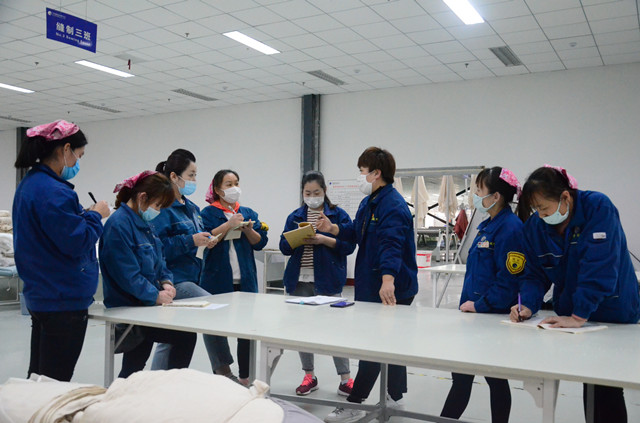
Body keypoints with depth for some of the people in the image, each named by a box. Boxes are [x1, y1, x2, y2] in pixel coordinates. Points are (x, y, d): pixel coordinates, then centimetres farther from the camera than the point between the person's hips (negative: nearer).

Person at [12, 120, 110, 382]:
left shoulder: (29, 185, 12)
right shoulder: (52, 191, -20)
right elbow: (76, 242, -22)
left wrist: (84, 216, 10)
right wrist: (95, 216, -7)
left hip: (40, 296, 10)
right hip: (64, 299, -10)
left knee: (38, 377, 18)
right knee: (56, 381, -1)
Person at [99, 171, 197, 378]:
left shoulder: (143, 223, 14)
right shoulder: (119, 225, -17)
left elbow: (158, 259, 20)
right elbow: (127, 275, -22)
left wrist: (166, 281, 2)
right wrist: (156, 295, -16)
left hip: (143, 304, 10)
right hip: (127, 309, -10)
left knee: (133, 369, 14)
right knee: (186, 336, -19)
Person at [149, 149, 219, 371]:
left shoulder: (191, 207, 17)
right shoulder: (162, 207, -12)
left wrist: (206, 242, 8)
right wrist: (191, 241, -23)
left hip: (189, 277, 9)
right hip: (173, 280, -9)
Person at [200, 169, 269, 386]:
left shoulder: (248, 213, 14)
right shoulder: (209, 213, 2)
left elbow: (260, 242, 6)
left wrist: (248, 229, -11)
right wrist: (228, 224, -17)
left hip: (245, 280, 4)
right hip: (218, 281, -3)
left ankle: (246, 377, 15)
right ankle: (222, 372, 15)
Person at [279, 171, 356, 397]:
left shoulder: (338, 214, 1)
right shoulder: (295, 216, 12)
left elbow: (349, 245, -8)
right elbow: (284, 246, 6)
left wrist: (323, 240, -19)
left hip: (327, 280, -4)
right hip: (300, 280, 4)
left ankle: (345, 379, 8)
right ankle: (309, 376, 23)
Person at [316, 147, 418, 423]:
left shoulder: (393, 205, -20)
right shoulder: (368, 202, 12)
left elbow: (391, 244, -35)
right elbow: (357, 232, 24)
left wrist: (388, 279, -47)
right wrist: (332, 229, 8)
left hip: (391, 288, -10)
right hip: (371, 285, 10)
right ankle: (395, 397, 33)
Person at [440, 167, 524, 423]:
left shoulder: (510, 228, -18)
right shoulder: (487, 226, 11)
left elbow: (509, 279, -23)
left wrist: (479, 305, -19)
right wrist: (467, 303, 14)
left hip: (494, 317, -9)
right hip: (475, 314, 9)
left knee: (495, 378, 7)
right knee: (461, 374, 15)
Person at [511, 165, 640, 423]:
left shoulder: (599, 208, -21)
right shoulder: (535, 225, -7)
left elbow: (599, 267, -29)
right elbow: (535, 274, -2)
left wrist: (579, 315, -33)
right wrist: (528, 306, -20)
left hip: (612, 313, -4)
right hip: (570, 316, 4)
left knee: (606, 391, -1)